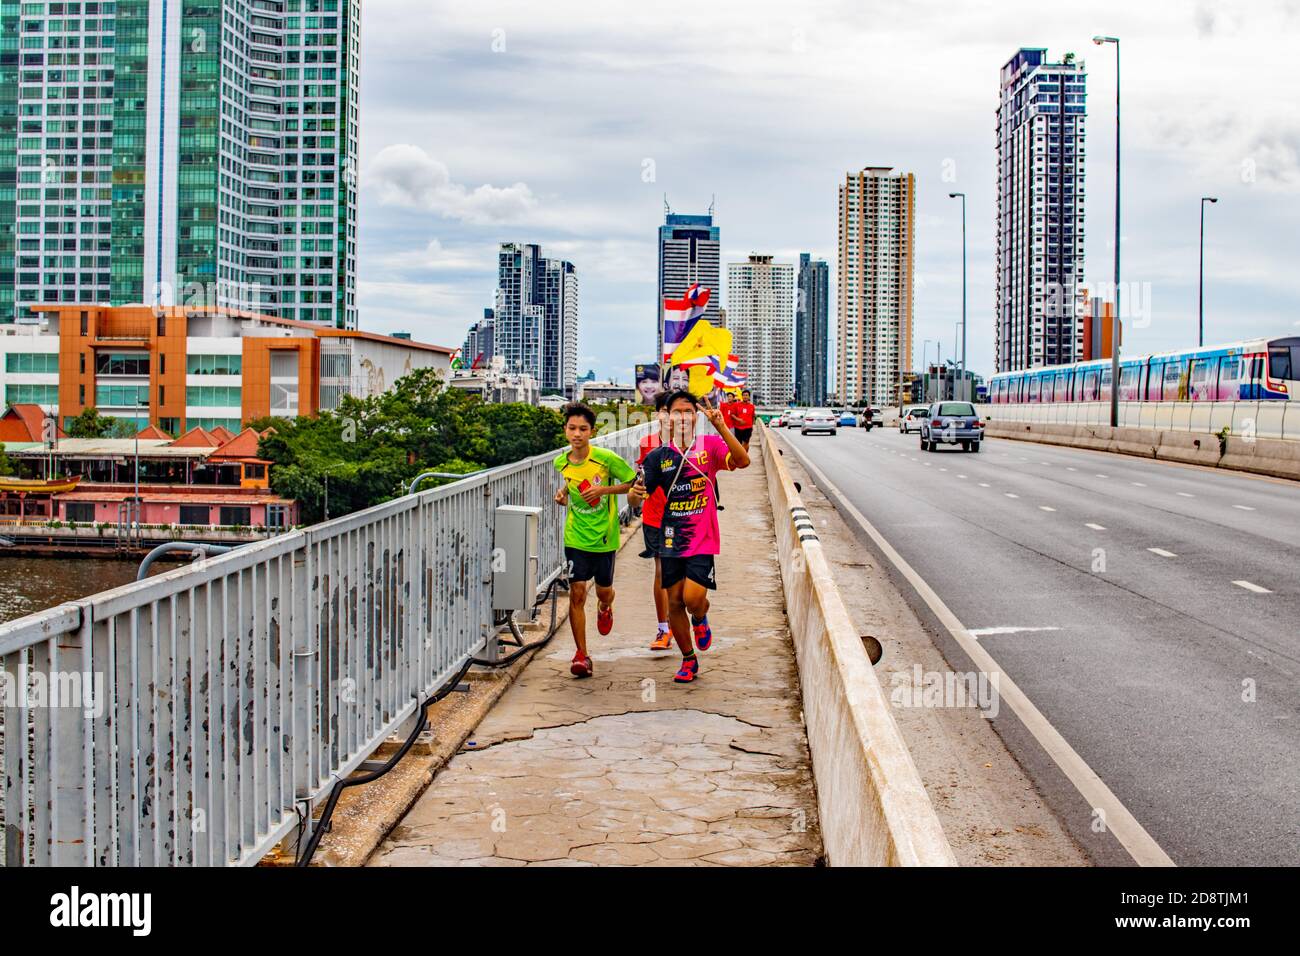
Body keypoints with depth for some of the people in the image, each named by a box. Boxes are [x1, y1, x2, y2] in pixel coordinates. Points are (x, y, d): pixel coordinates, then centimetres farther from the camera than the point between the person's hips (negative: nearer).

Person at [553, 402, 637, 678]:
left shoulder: (606, 458, -16)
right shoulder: (561, 462, -4)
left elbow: (634, 482, -6)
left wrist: (603, 490, -18)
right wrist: (563, 494, -1)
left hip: (604, 537, -2)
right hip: (575, 538, 2)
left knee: (604, 590, 13)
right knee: (577, 593, -7)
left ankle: (605, 608, 53)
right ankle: (581, 655, 0)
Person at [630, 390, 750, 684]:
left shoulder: (710, 445, -3)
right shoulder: (658, 456, 3)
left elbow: (743, 461, -20)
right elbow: (635, 497, 3)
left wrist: (721, 427, -30)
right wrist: (636, 493, -22)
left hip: (703, 540, -3)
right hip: (671, 540, 3)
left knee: (693, 599, -14)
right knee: (675, 602, 7)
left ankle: (700, 620, 25)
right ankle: (689, 660, 27)